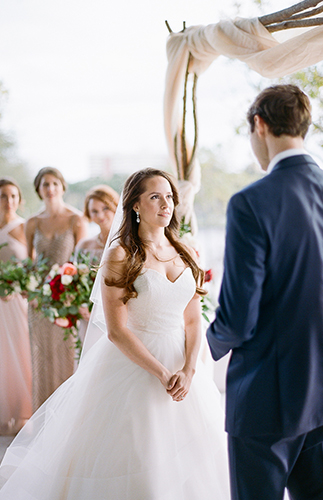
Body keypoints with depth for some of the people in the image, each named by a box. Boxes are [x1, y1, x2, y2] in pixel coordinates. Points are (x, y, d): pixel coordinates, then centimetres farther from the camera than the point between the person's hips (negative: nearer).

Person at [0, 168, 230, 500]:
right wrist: (162, 374, -17)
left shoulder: (184, 255, 7)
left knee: (184, 461, 12)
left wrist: (188, 370, -10)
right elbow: (116, 330, -13)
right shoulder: (120, 255, -9)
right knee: (130, 463, 1)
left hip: (181, 365, 5)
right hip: (132, 364, -5)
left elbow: (193, 320, 6)